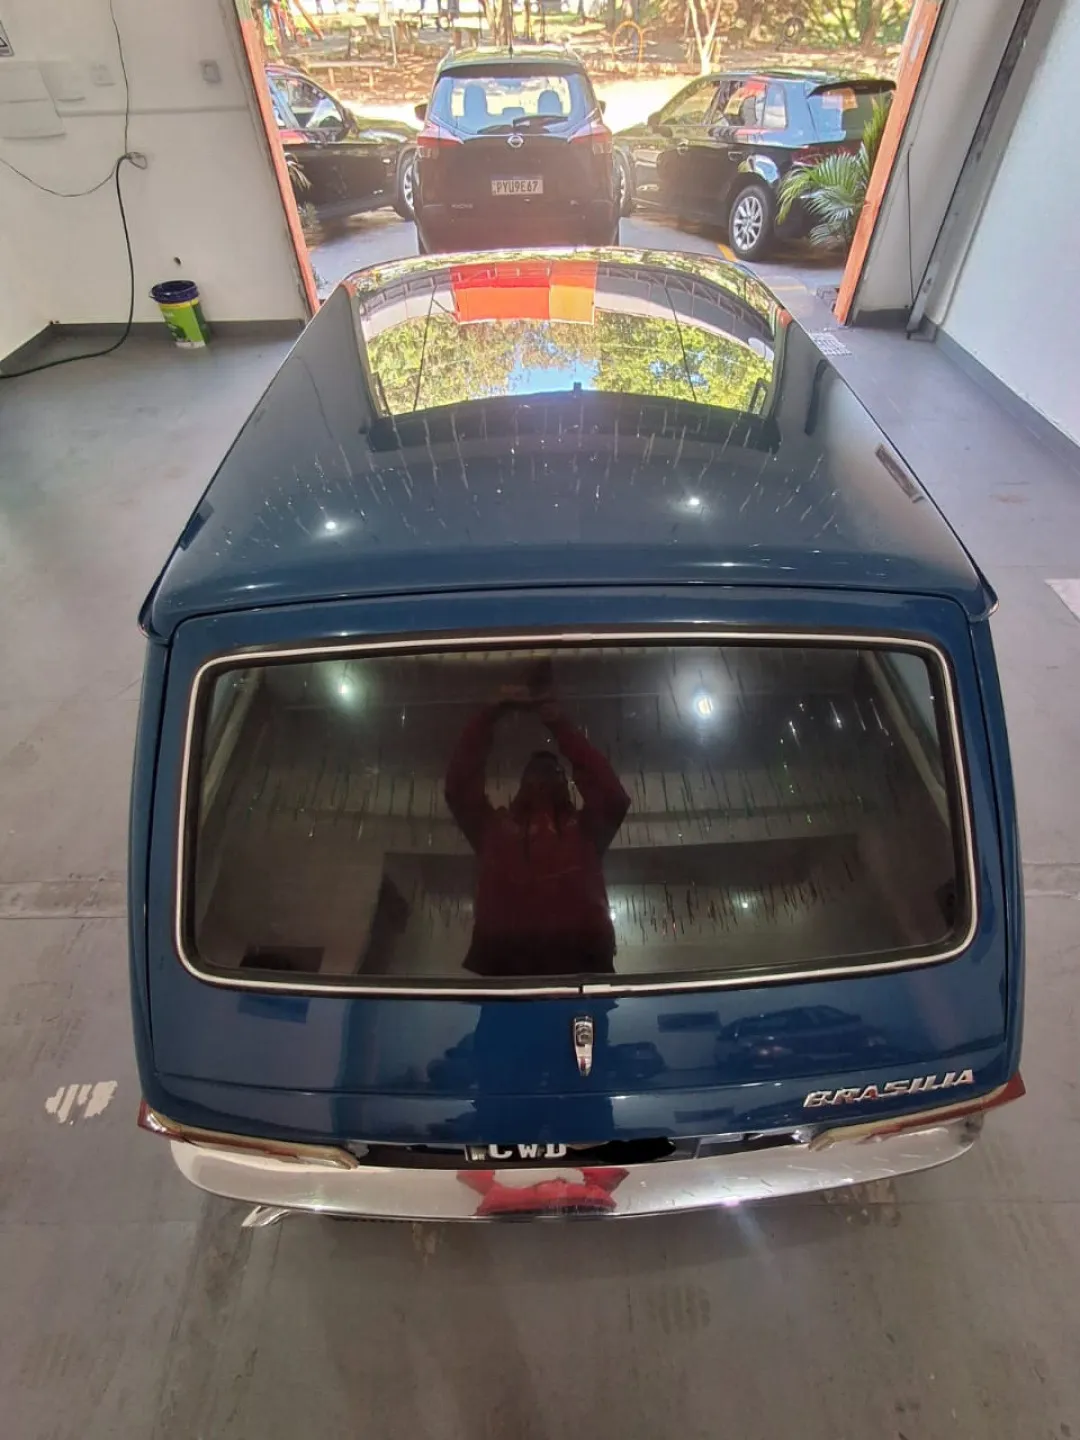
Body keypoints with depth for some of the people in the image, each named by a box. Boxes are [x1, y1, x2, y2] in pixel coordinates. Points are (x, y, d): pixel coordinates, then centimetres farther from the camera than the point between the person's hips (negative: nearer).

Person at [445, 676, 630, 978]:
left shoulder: (583, 829, 24)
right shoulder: (495, 826, 25)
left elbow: (614, 797, 9)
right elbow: (459, 785, 16)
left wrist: (560, 726, 11)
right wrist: (491, 714, 11)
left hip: (580, 962, 0)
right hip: (502, 963, 0)